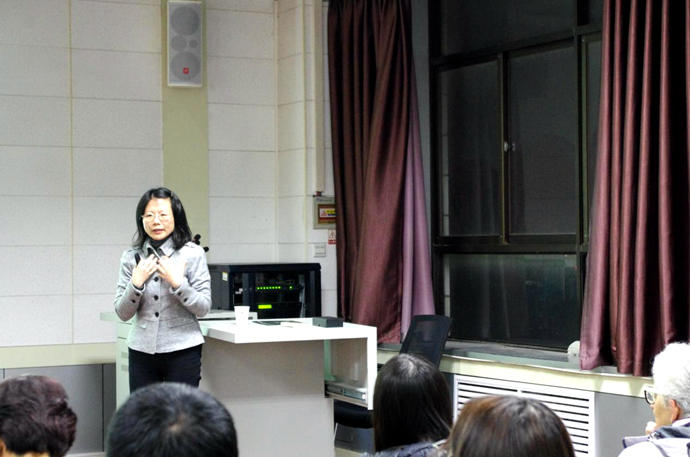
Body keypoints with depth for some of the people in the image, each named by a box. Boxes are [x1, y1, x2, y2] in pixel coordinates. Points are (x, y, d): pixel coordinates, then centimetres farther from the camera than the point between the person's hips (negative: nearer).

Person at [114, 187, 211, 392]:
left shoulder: (193, 254, -3)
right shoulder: (131, 258, 4)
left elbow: (203, 308, -4)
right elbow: (122, 313, 3)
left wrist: (177, 283, -17)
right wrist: (136, 283, -13)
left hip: (182, 351, -2)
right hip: (142, 351, 3)